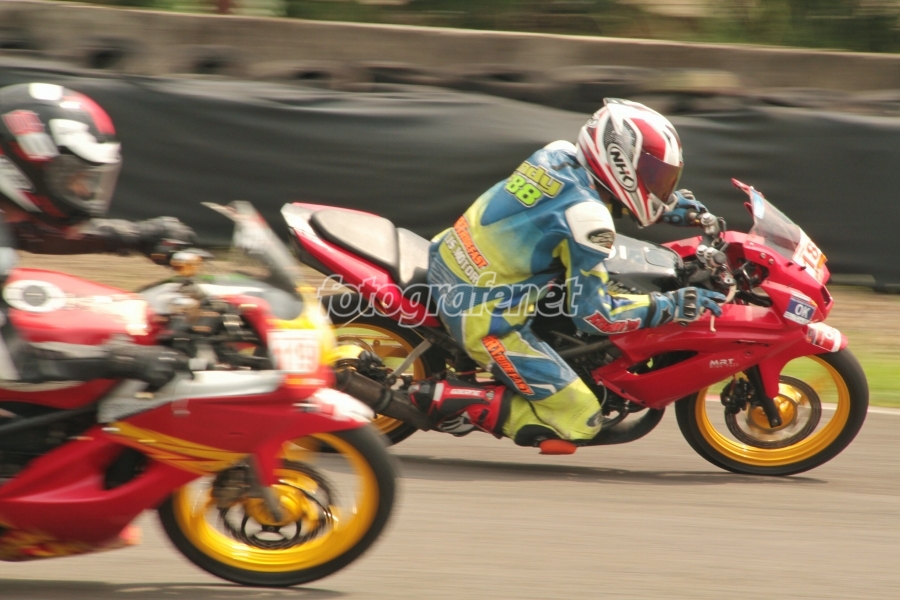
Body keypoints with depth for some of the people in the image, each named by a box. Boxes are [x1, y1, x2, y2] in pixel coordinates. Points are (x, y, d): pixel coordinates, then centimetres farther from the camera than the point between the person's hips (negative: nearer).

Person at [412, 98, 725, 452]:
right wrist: (675, 305, -11)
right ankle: (447, 400, -5)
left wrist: (668, 205, 18)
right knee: (580, 421, -1)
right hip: (483, 320, -9)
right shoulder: (587, 219, -23)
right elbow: (593, 313, -17)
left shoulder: (558, 154, 0)